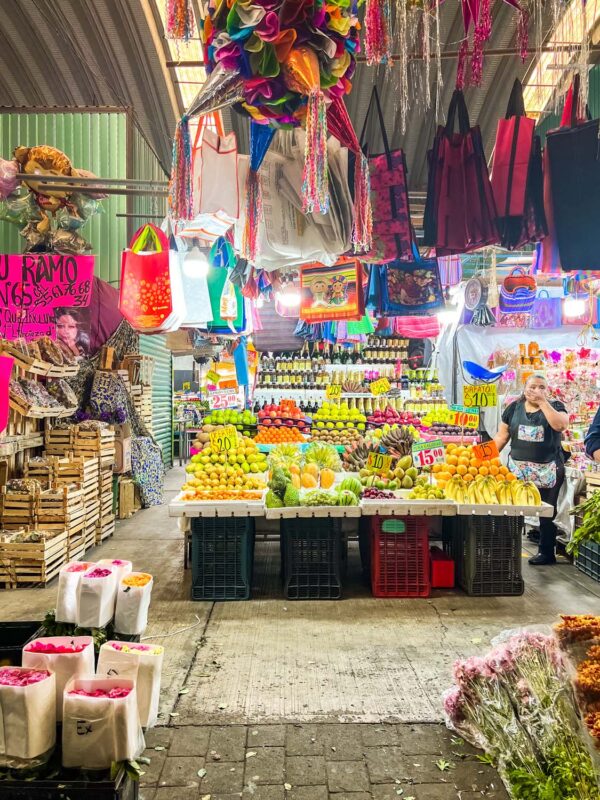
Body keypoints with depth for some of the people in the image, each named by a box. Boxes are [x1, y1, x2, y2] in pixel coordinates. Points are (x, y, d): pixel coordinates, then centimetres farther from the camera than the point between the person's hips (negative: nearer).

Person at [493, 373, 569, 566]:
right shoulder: (514, 408, 7)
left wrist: (542, 402, -15)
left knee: (546, 513, 5)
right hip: (517, 469, 2)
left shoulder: (555, 406, 2)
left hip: (548, 471, -1)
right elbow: (502, 436, 8)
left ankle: (547, 552, 17)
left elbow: (561, 425, -19)